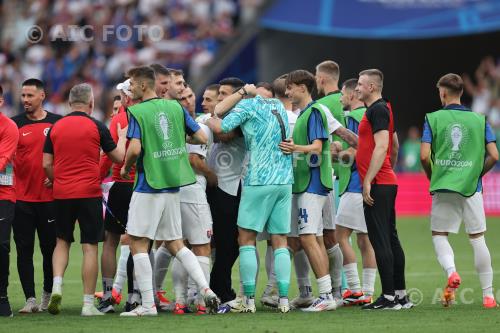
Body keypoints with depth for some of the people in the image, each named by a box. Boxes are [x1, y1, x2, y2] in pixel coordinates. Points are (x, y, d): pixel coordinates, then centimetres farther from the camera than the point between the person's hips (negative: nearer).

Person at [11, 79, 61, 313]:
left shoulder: (57, 123, 4)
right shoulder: (15, 124, 3)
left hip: (49, 196, 0)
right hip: (21, 197, 0)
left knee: (50, 247, 5)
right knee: (24, 249, -2)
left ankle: (48, 294, 21)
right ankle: (30, 299, 2)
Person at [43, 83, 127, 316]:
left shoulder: (56, 128, 5)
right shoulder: (97, 127, -4)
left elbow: (46, 164, 4)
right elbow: (118, 157, 2)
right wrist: (122, 138, 20)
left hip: (62, 193, 3)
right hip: (89, 193, -3)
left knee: (62, 241, 18)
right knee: (90, 247, 0)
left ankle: (57, 285, -4)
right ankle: (88, 304, -2)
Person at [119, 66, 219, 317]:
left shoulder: (137, 112, -10)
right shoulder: (174, 107, 8)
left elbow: (135, 149, -21)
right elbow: (201, 138, 7)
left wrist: (126, 167, -1)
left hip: (149, 186, -7)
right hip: (173, 184, 7)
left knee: (138, 244, 0)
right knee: (174, 244, 14)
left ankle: (148, 304, -4)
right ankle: (206, 290, 2)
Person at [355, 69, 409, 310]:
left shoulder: (377, 110, -12)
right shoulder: (382, 109, 19)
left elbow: (381, 147, -21)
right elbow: (394, 147, 26)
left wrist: (368, 181, -22)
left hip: (377, 185, -10)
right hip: (387, 182, 10)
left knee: (380, 241, -10)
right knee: (391, 239, 11)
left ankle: (388, 297, -11)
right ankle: (400, 295, 14)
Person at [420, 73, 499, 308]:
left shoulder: (433, 119, 0)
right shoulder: (479, 120, 4)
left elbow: (425, 155, -7)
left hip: (443, 187, -1)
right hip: (471, 188, 1)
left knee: (439, 235, 12)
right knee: (477, 238, 7)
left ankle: (451, 272, -16)